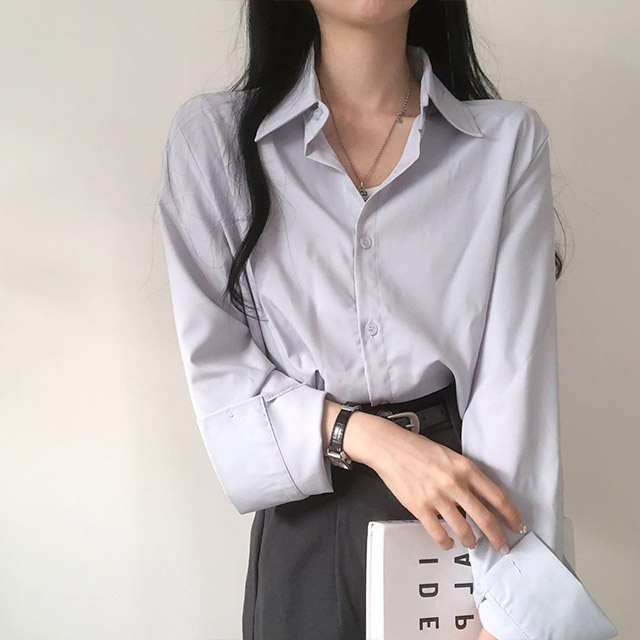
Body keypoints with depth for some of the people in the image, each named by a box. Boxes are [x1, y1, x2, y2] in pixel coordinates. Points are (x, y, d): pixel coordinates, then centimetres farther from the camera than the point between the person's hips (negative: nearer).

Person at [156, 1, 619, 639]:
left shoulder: (509, 138, -5)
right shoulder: (211, 136, -3)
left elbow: (515, 371, -12)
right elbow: (217, 365, -4)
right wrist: (363, 435, -20)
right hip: (309, 527, 0)